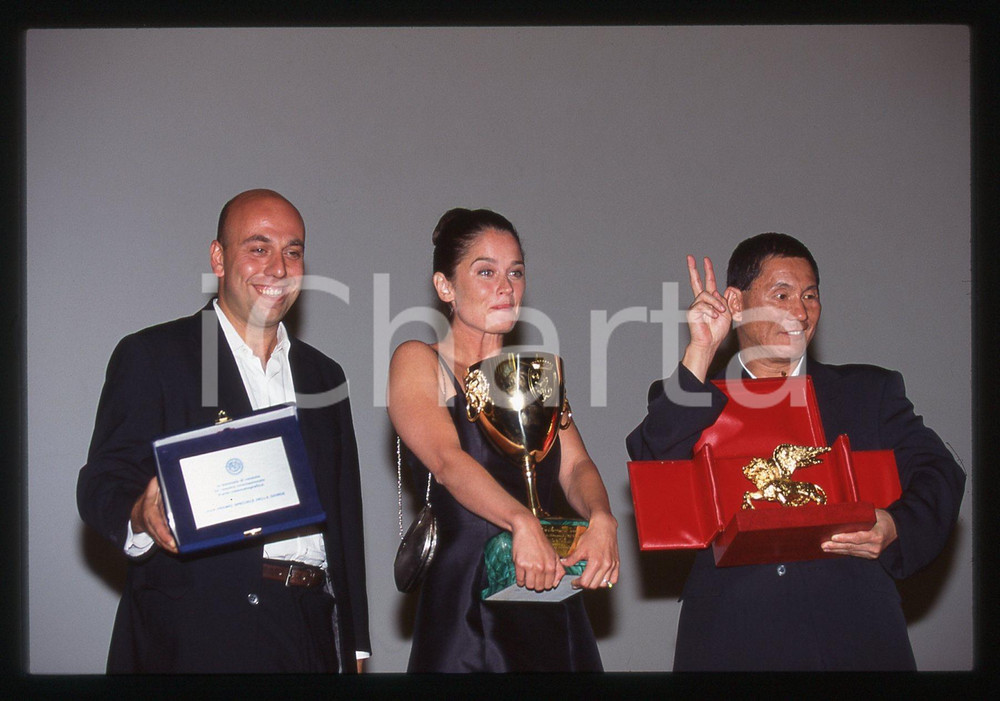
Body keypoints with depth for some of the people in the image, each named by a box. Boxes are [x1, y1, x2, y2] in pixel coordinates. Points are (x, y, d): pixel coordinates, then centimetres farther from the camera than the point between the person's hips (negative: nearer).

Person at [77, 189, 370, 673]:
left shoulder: (324, 376, 19)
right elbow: (101, 485, -4)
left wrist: (353, 649, 14)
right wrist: (143, 514, -28)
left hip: (312, 632, 5)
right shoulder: (151, 356, 3)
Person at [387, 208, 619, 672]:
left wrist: (602, 520, -22)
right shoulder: (417, 362, -1)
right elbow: (447, 460, -18)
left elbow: (575, 465, 2)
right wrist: (523, 524, -36)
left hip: (553, 612, 5)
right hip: (464, 611, -5)